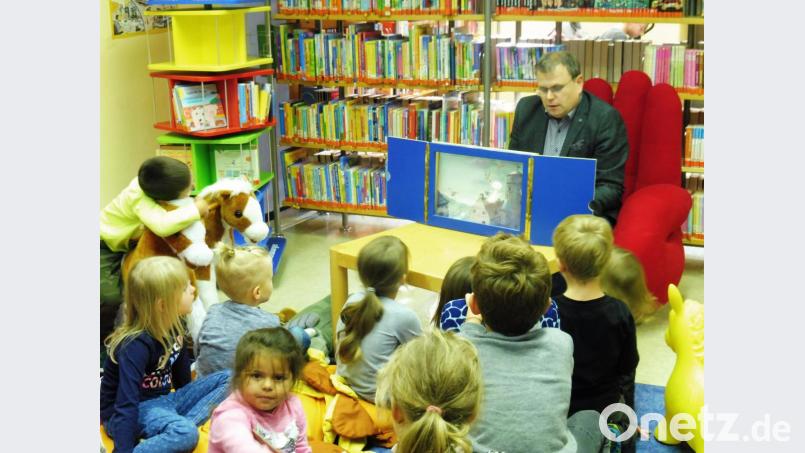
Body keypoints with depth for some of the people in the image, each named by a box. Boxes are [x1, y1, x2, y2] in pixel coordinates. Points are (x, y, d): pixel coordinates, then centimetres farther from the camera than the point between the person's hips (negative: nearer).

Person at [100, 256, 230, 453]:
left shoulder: (173, 328, -2)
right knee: (186, 433, -36)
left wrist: (192, 404, 25)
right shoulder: (137, 345, -25)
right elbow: (126, 404, -30)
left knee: (227, 379, -4)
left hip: (163, 400, 9)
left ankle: (171, 432, -17)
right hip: (134, 411, -9)